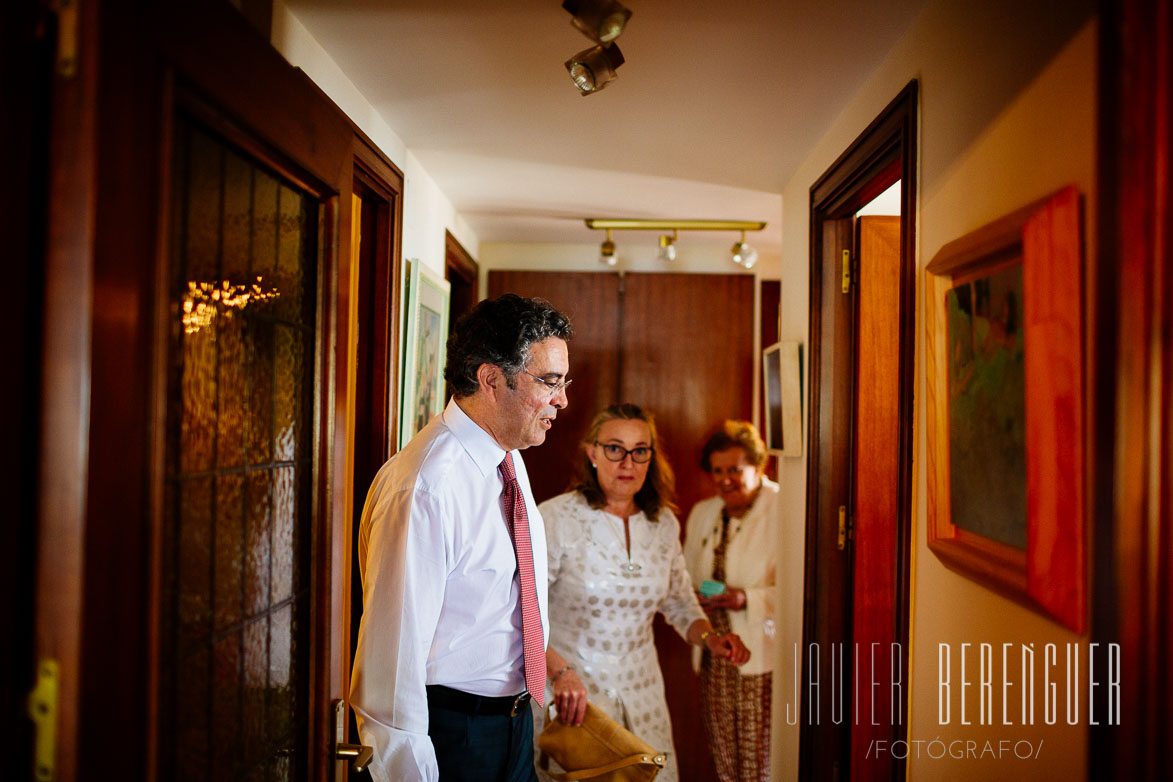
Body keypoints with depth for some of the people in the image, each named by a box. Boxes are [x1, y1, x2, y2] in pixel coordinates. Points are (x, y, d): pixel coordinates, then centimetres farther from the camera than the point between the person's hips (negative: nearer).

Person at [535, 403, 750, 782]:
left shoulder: (664, 523, 3)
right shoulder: (556, 519, -15)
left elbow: (679, 601, 15)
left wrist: (709, 638, -4)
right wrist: (559, 670, -29)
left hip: (641, 691, 5)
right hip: (569, 693, -4)